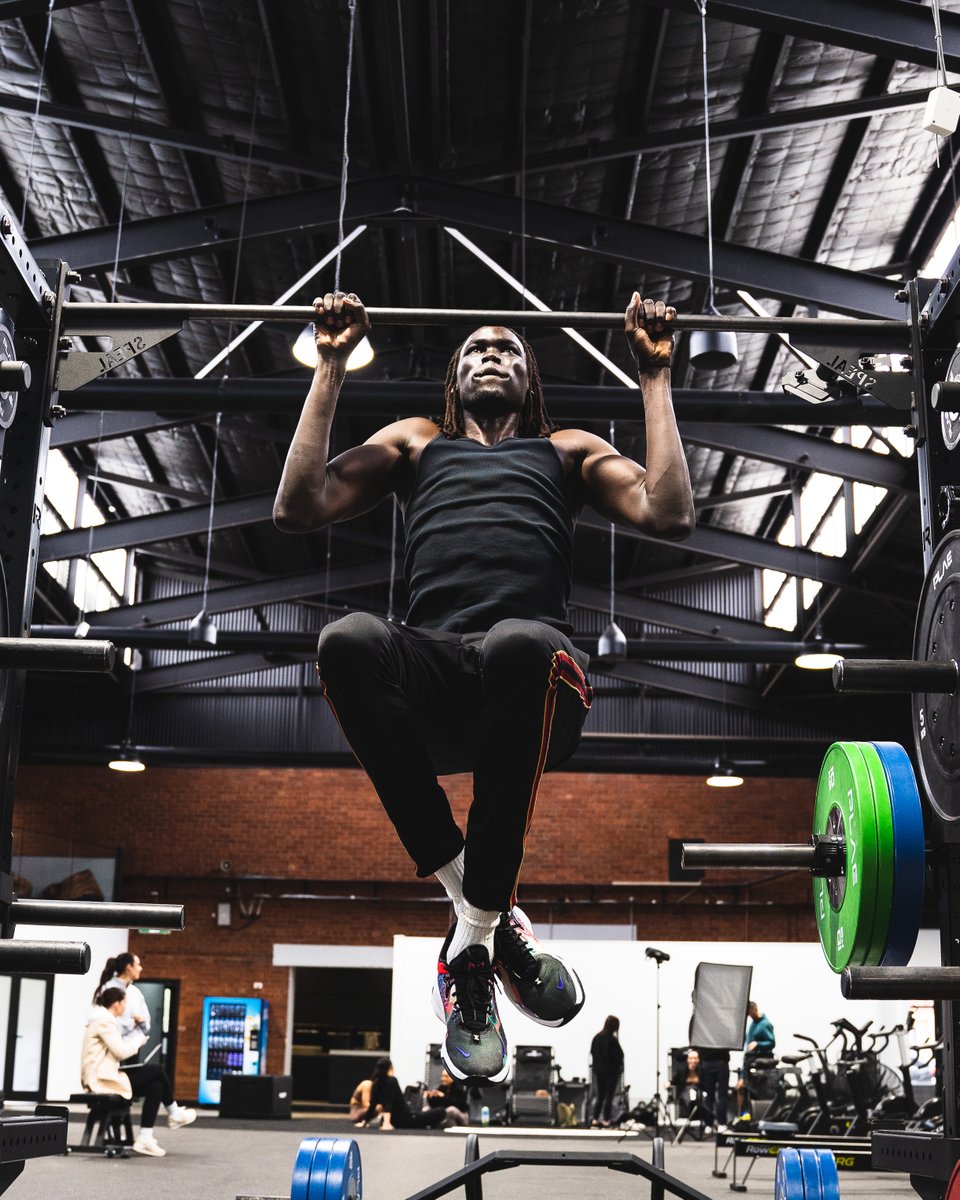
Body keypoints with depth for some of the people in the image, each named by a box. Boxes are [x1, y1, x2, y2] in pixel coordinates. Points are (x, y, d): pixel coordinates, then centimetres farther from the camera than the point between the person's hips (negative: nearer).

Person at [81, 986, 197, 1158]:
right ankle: (174, 1114, 11)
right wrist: (139, 1039, -2)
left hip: (103, 1077, 10)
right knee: (155, 1070, -7)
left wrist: (135, 1039, 7)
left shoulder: (105, 1019, 17)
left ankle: (145, 1139, -1)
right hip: (102, 1080, -10)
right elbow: (121, 1052, -18)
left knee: (155, 1086, 0)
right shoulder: (104, 1021, -15)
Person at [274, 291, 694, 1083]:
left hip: (535, 672, -1)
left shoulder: (568, 450, 32)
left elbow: (670, 515, 13)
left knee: (520, 645, -41)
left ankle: (475, 938, -24)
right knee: (350, 641, -37)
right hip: (432, 680, 1)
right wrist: (331, 367, 21)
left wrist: (655, 377, 18)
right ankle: (478, 902, -24)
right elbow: (298, 508, 18)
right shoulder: (416, 442, 34)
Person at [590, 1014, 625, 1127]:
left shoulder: (596, 1037, 0)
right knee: (608, 1097, 5)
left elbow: (592, 1052, 8)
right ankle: (606, 1121, 7)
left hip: (598, 1071, 5)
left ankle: (595, 1121, 13)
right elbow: (619, 1055, -16)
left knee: (599, 1097, 14)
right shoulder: (612, 1040, -19)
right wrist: (619, 1066, 3)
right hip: (611, 1071, -5)